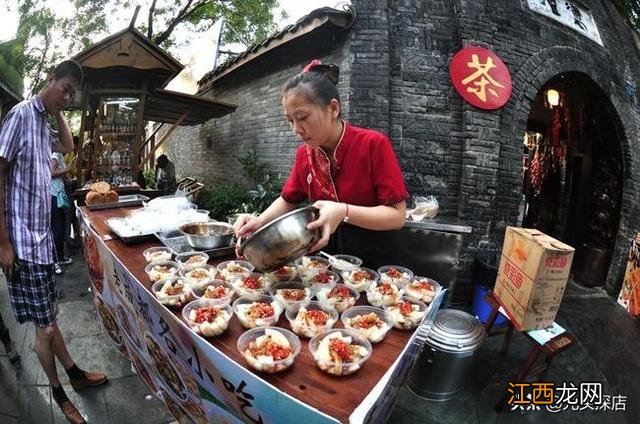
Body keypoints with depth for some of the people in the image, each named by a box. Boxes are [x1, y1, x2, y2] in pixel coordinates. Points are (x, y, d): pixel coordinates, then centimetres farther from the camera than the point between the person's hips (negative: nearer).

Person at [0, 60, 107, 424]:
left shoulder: (44, 120, 11)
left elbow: (69, 147, 31)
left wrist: (59, 114, 14)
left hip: (43, 235, 8)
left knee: (49, 316, 19)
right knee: (44, 325, 3)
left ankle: (75, 374, 32)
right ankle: (59, 395, 21)